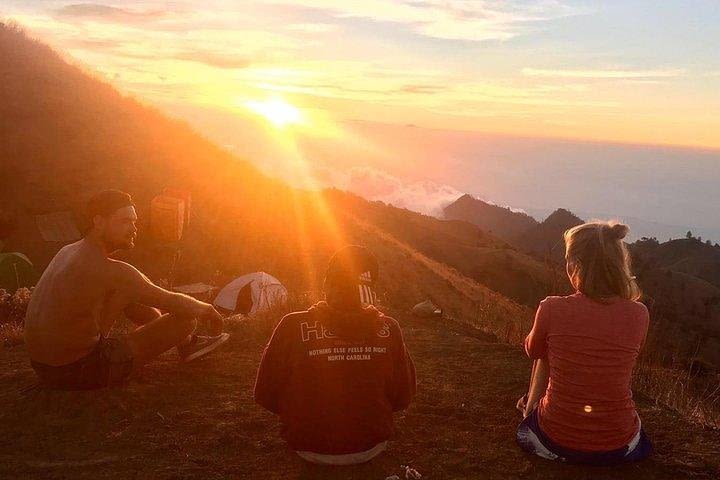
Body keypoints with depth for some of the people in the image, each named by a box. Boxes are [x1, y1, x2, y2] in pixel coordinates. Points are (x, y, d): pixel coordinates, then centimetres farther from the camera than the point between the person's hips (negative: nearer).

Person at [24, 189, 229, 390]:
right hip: (78, 372, -9)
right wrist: (207, 309, 6)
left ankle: (185, 341, 33)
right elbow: (175, 303, -15)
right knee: (186, 319, -7)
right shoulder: (112, 271, -21)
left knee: (127, 294, 21)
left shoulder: (66, 252, 7)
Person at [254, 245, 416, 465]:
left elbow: (266, 395, -11)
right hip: (372, 448, 2)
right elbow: (402, 397, -6)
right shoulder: (389, 329, -18)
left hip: (310, 450, -1)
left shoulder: (293, 328, -23)